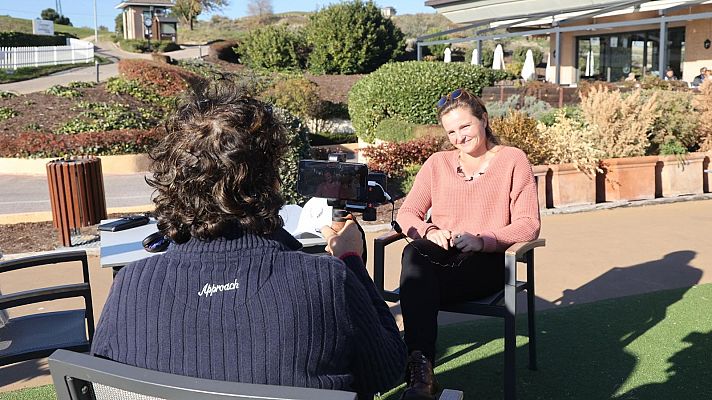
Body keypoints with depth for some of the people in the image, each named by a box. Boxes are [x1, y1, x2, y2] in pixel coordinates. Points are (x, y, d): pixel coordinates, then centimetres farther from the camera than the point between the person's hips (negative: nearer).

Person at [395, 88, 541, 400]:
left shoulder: (513, 160, 8)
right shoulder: (437, 163, 18)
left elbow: (528, 224, -1)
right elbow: (406, 213, 11)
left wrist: (482, 240, -18)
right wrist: (430, 232, -13)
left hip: (487, 262, -3)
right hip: (438, 256, 3)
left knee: (418, 283, -34)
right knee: (413, 254, -35)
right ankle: (420, 368, -39)